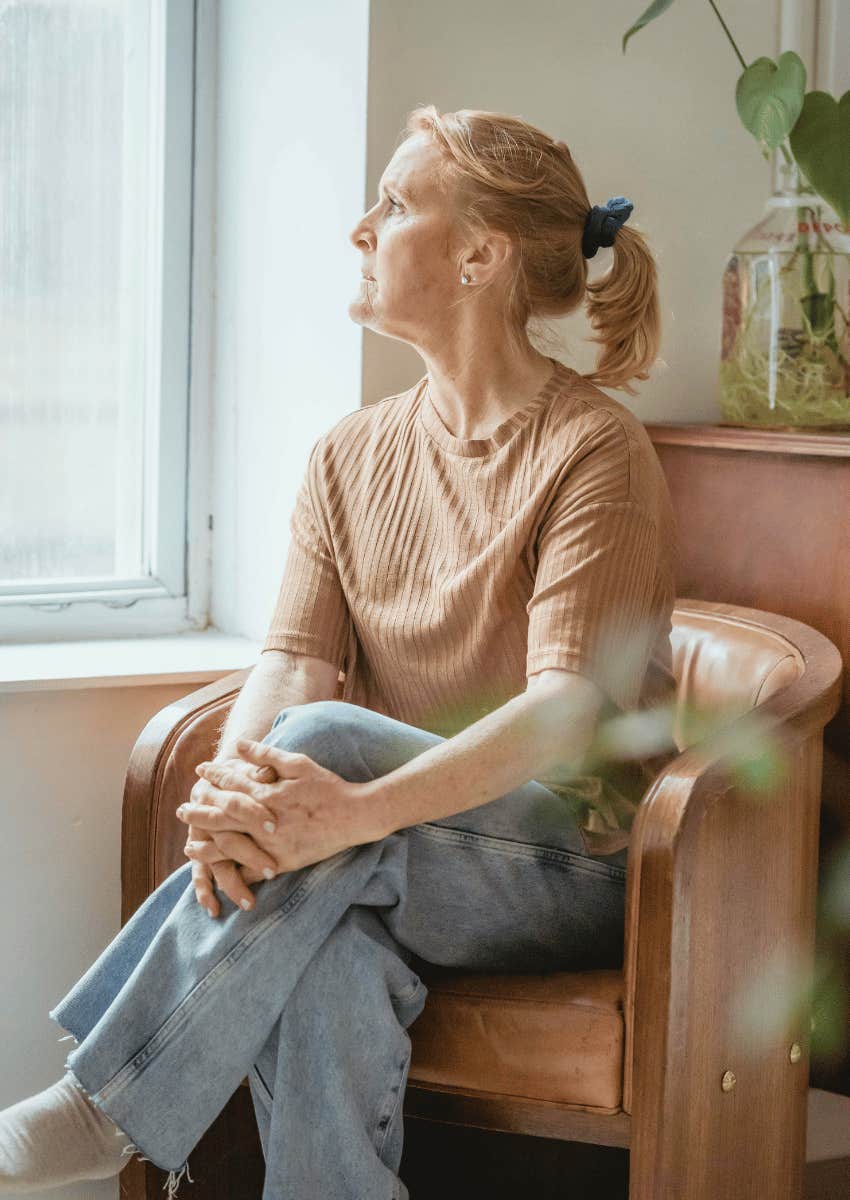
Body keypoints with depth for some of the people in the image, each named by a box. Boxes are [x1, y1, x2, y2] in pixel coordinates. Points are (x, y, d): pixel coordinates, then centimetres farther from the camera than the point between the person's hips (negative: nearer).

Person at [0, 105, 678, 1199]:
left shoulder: (594, 449, -8)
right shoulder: (351, 454, 11)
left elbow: (568, 707, -21)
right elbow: (293, 662, -1)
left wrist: (360, 808, -38)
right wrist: (230, 786, -26)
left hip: (571, 864, -4)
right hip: (387, 869, 4)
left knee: (327, 739, -32)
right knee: (327, 953, -35)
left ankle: (103, 1109, -27)